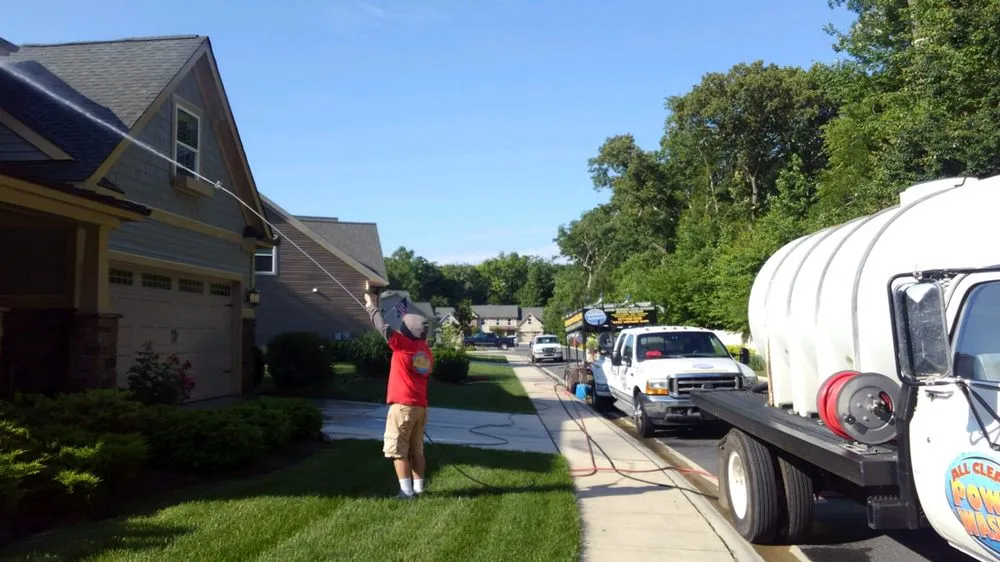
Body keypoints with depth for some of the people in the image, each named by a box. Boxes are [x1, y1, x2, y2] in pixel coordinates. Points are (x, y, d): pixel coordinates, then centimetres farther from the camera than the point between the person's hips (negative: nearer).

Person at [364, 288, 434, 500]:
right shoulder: (426, 351, 9)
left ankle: (407, 490, 0)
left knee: (397, 450, 0)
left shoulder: (404, 345, -11)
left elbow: (383, 327, -4)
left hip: (402, 405, -7)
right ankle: (418, 487, 17)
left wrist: (373, 306, 10)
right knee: (416, 450, 14)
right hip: (420, 406, 7)